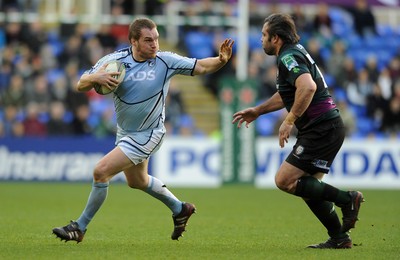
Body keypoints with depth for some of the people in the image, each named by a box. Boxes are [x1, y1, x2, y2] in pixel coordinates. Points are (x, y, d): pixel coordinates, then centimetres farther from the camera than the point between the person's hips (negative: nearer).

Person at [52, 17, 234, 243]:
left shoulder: (165, 61, -17)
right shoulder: (114, 60, -11)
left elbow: (201, 67, -14)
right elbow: (81, 86, -10)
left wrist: (221, 60, -34)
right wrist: (95, 77, -33)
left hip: (147, 135, -6)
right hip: (125, 131, 6)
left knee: (101, 171, -16)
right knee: (137, 181, 26)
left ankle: (80, 227, -1)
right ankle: (180, 209, 50)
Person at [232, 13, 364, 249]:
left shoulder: (288, 57, -13)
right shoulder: (294, 53, 19)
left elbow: (308, 87, -32)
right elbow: (287, 95, 35)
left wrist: (290, 120, -28)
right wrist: (257, 111, 39)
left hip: (321, 130, -10)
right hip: (329, 127, 10)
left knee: (284, 181, -10)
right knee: (308, 187, 14)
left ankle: (346, 199, -10)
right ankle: (340, 238, 12)